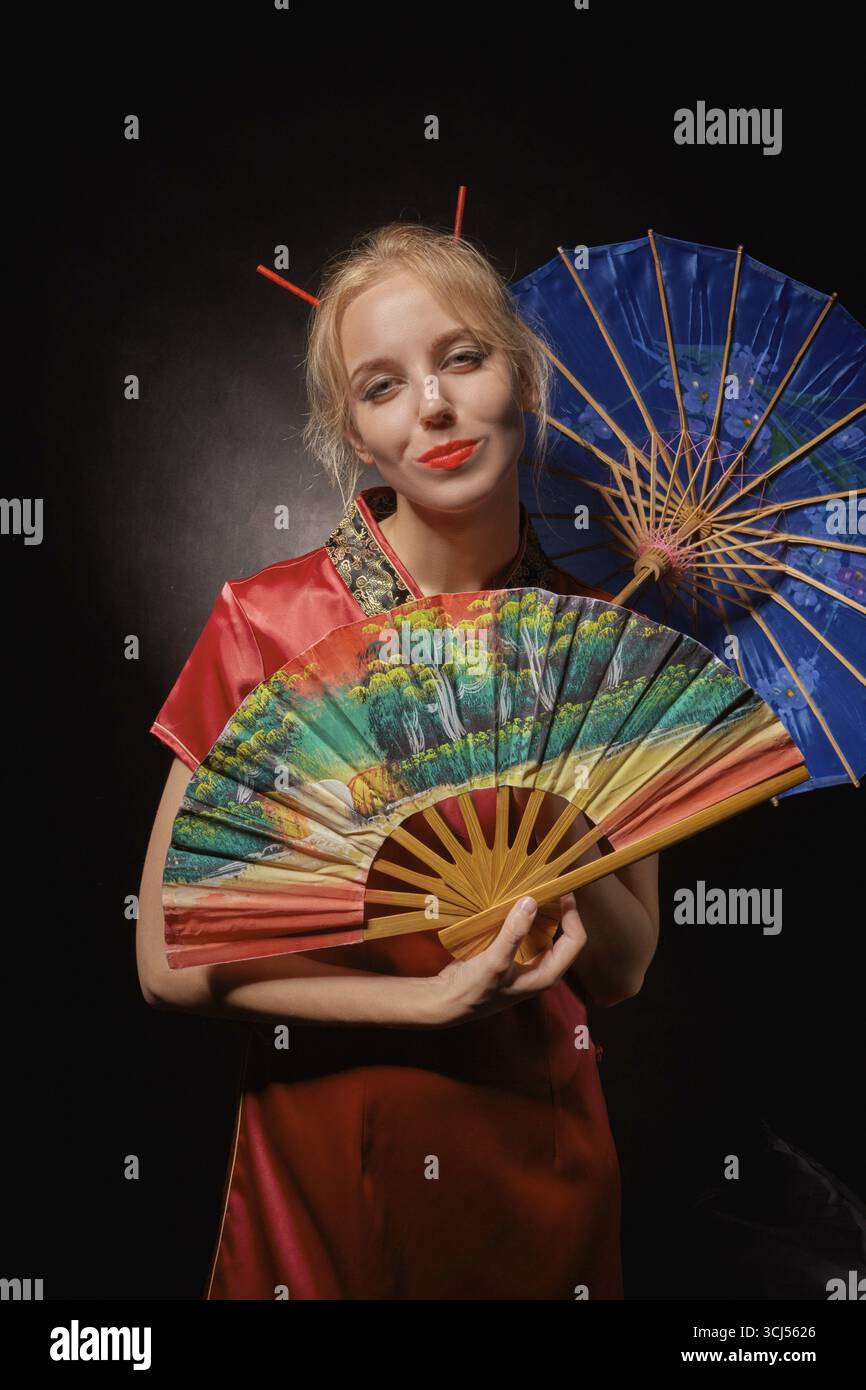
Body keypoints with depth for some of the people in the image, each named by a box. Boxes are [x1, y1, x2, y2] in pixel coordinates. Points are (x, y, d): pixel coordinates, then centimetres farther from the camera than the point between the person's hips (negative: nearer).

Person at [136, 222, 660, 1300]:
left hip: (543, 1164, 3)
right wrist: (432, 1000, -18)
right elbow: (171, 959, -11)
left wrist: (553, 802, -18)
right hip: (325, 1161, -2)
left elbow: (623, 972, -1)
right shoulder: (266, 624, -14)